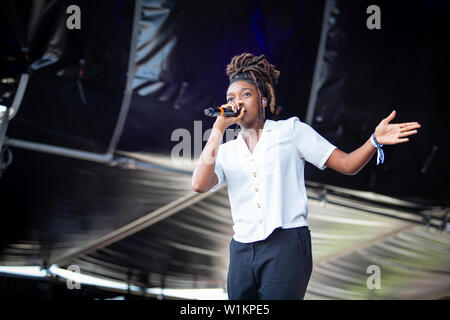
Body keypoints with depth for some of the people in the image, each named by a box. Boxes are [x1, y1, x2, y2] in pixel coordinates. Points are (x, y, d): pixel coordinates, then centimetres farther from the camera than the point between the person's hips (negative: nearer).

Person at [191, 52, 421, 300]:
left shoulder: (291, 129, 9)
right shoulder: (226, 151, 16)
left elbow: (347, 165, 4)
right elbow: (199, 184, -4)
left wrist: (375, 141, -15)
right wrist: (219, 128, -2)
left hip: (286, 245, -4)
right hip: (242, 251, 4)